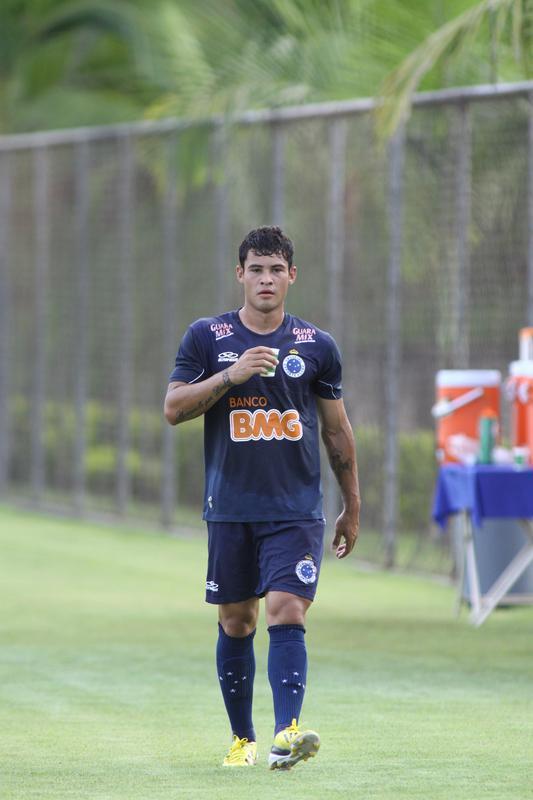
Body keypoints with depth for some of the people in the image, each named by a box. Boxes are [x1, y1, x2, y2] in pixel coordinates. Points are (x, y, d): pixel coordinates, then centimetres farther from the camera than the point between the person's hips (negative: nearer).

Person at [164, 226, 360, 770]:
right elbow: (173, 408, -2)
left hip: (297, 510, -1)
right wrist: (229, 377, -17)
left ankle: (286, 734, -25)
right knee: (236, 623, 7)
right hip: (229, 509, 1)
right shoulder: (207, 337, 4)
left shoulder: (316, 346, 5)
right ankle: (242, 738, 19)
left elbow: (337, 430, 13)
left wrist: (352, 509, 15)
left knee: (286, 614, -15)